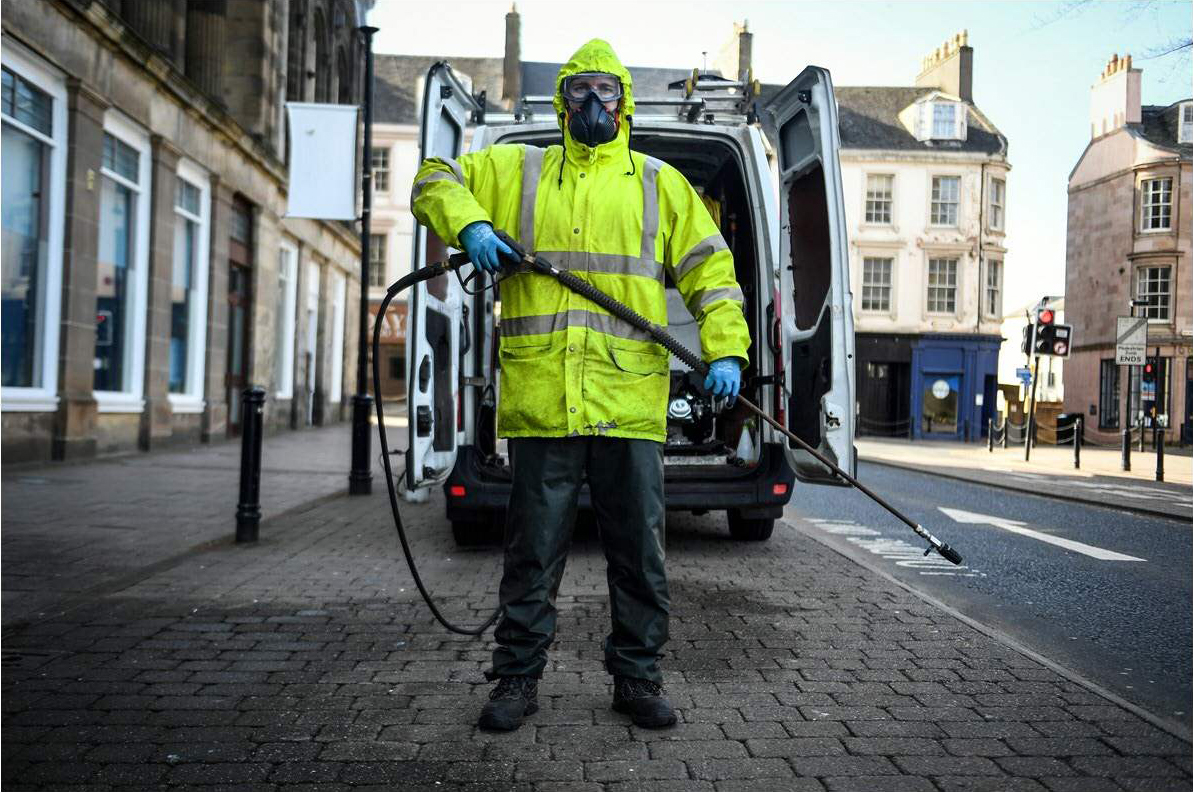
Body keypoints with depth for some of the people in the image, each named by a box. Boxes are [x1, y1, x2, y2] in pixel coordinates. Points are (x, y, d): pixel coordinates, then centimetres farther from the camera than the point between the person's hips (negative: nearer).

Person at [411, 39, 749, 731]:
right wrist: (470, 225, -4)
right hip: (541, 395, 0)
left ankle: (638, 677, 21)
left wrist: (726, 350, -2)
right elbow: (435, 181, 17)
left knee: (640, 551, 6)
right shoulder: (517, 169, 15)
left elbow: (710, 269, 12)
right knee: (533, 550, 6)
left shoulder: (660, 183, 16)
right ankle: (519, 678, 19)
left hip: (631, 398, 1)